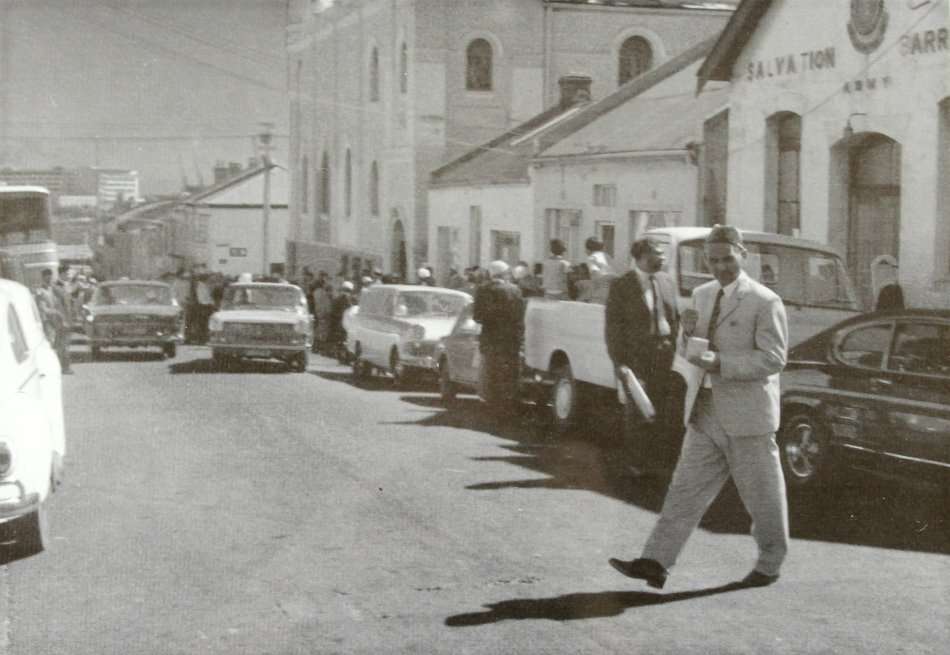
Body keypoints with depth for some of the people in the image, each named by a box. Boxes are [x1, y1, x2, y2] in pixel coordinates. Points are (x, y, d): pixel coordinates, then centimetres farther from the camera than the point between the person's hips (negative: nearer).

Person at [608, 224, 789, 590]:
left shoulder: (764, 302, -10)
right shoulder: (702, 295, 11)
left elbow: (773, 358, -16)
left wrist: (719, 364, -25)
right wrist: (688, 332, -5)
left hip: (747, 416, -6)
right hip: (706, 415, 6)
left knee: (761, 495, 8)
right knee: (686, 488, 1)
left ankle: (770, 565, 25)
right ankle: (655, 563, -2)